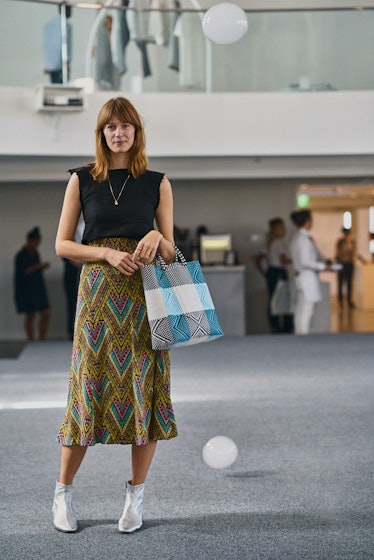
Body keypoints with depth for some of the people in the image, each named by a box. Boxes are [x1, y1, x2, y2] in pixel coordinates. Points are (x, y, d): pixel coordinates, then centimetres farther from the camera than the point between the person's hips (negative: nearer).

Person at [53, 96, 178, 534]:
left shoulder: (157, 183, 9)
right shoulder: (81, 180, 7)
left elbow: (170, 252, 12)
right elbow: (62, 244, 5)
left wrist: (157, 238, -11)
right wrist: (108, 253, -10)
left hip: (145, 296, 1)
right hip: (98, 292, -1)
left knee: (144, 387, -1)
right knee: (90, 386, -1)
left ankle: (135, 496, 10)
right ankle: (63, 491, 14)